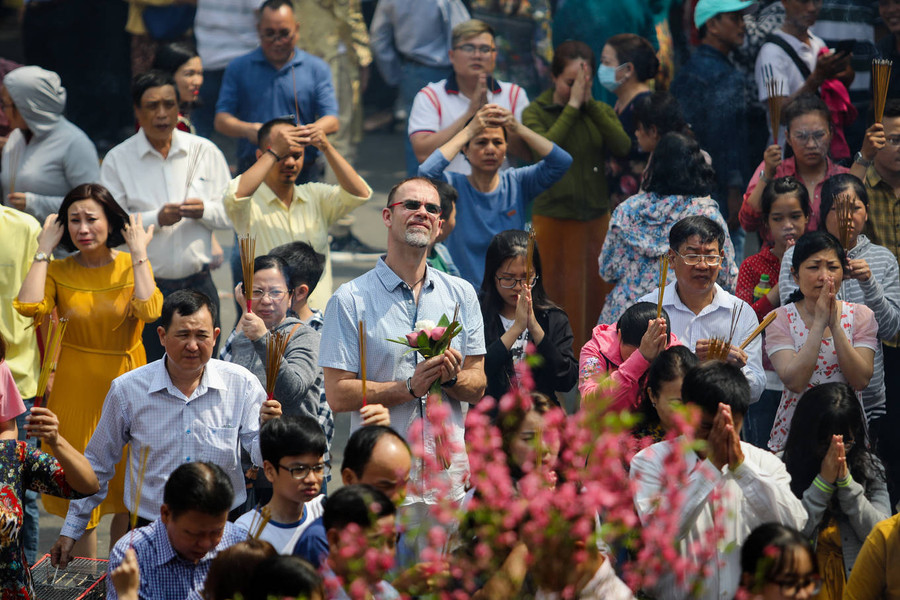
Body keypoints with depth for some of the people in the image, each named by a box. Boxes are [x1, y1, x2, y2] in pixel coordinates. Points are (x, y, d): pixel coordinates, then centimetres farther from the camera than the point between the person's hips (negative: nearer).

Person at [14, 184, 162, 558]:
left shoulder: (131, 266, -1)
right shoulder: (59, 270, -1)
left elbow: (149, 312, -21)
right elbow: (29, 307, -20)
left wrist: (139, 255, -15)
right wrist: (43, 250, -12)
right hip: (76, 388, 0)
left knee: (127, 486, 7)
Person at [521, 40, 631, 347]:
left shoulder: (601, 112, 6)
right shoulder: (535, 112, -2)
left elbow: (623, 147, -12)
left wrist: (590, 104, -14)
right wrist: (572, 107, -18)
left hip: (596, 216, 3)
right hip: (553, 216, -3)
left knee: (595, 293, 6)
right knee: (555, 298, 1)